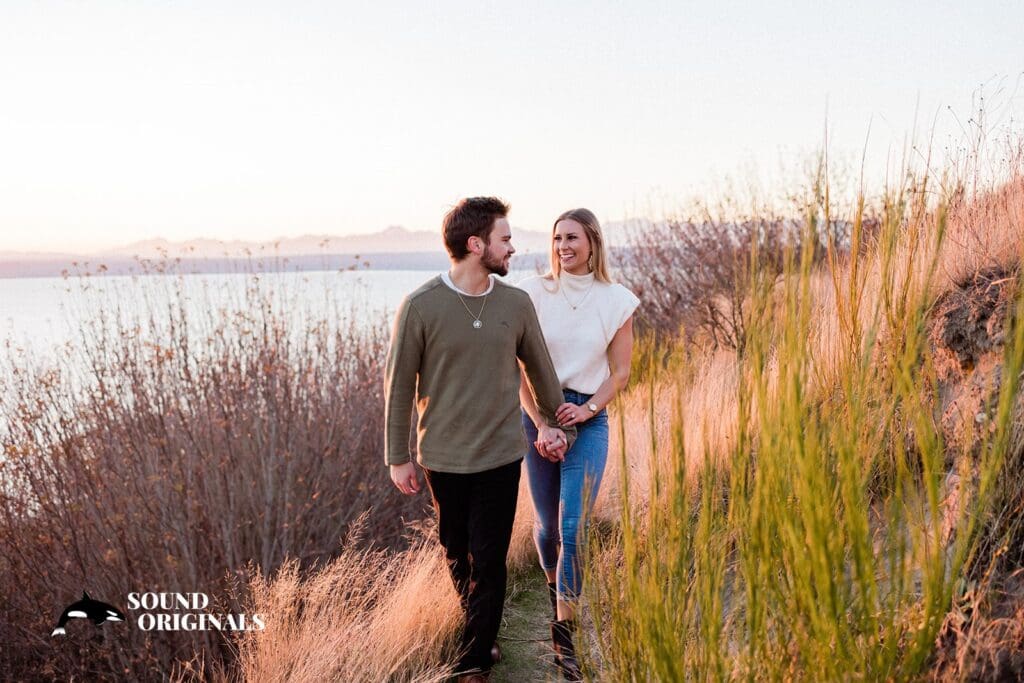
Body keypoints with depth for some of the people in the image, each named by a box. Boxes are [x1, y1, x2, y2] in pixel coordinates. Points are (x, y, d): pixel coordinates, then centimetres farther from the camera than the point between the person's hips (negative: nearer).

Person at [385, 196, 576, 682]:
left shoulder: (516, 304, -2)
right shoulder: (420, 307, -10)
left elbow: (539, 369, 13)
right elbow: (398, 384, -4)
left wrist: (553, 423, 19)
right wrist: (398, 457, -1)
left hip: (501, 455, 1)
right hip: (443, 457, -1)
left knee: (489, 562, 3)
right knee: (457, 555, 15)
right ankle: (480, 632, 39)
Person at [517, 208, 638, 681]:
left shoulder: (615, 300, -1)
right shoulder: (533, 293, -1)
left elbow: (620, 372, 4)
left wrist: (586, 410, -10)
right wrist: (540, 422, -10)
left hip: (588, 419, -1)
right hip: (537, 414, 1)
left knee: (573, 526, -8)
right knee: (547, 524, 9)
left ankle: (564, 631, 4)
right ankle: (554, 587, 40)